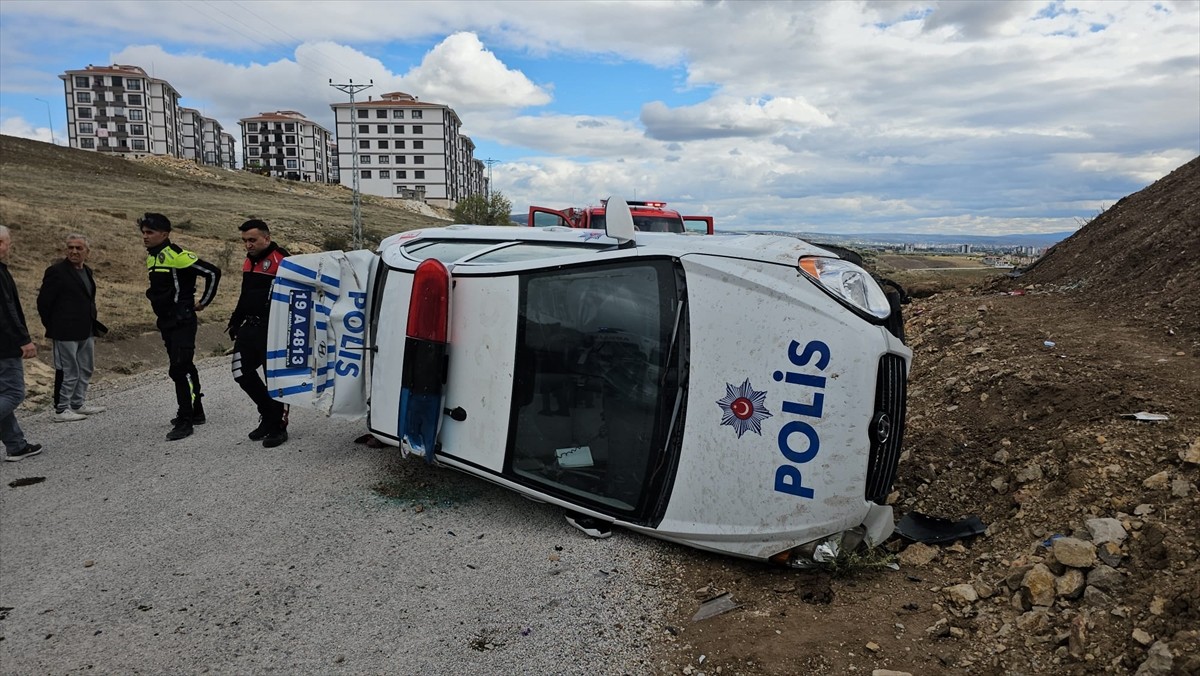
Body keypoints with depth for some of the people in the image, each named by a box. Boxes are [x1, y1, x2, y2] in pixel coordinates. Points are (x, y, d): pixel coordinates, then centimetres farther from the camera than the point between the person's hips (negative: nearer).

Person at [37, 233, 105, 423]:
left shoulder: (87, 271, 13)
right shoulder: (56, 271, -10)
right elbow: (43, 302, -9)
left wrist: (92, 325, 12)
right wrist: (53, 328, -4)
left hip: (85, 332, 8)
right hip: (66, 333, -8)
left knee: (85, 370, 15)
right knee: (68, 372, -3)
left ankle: (78, 404, 27)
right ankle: (61, 410, 7)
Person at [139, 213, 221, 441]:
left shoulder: (177, 255, -15)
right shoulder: (152, 258, 13)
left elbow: (212, 272, -18)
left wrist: (203, 302, -11)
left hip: (182, 321, -9)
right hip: (166, 322, 9)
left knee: (179, 369, -14)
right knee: (184, 368, 16)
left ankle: (185, 421, -11)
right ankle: (195, 412, 26)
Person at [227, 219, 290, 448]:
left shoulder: (280, 260, -14)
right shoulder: (249, 262, 14)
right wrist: (234, 323, 21)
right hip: (251, 327, 9)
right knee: (242, 372, 10)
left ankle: (278, 427, 11)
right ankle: (268, 416, 26)